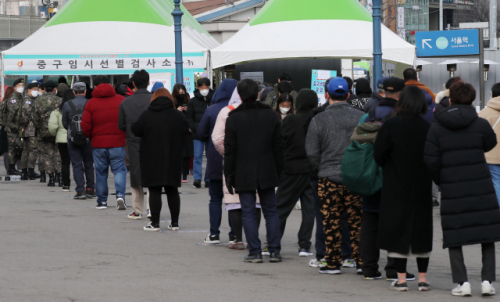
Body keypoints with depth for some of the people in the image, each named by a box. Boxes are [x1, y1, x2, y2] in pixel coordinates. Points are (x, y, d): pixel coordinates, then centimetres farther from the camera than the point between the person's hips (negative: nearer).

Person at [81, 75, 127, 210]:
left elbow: (85, 125, -4)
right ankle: (120, 195, -16)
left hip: (98, 143, 0)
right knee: (119, 169, 5)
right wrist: (124, 134, 17)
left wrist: (90, 137, 15)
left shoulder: (91, 103, -2)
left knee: (101, 172, 9)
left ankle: (102, 201, 12)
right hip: (118, 142, 0)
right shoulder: (121, 100, 0)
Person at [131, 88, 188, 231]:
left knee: (154, 191, 0)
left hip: (152, 159, -2)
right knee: (172, 190, 10)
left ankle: (155, 223, -3)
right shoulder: (178, 116, -1)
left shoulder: (146, 115, -6)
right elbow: (186, 132, 3)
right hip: (173, 159, 2)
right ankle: (175, 222, 12)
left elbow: (135, 130, -3)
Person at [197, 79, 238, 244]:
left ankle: (214, 233, 4)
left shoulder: (211, 111, -7)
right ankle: (234, 234, 6)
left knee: (215, 197, 8)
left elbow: (201, 134, -1)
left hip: (215, 160, 0)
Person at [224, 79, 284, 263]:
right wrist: (279, 171, 13)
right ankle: (275, 251, 7)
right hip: (267, 173, 3)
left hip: (244, 175, -3)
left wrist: (229, 176, 0)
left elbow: (229, 151, -5)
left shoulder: (233, 118, -6)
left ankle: (255, 252, -2)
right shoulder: (270, 115, 3)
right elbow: (278, 146, 6)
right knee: (271, 211, 10)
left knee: (248, 213, 2)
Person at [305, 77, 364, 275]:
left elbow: (312, 153, -3)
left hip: (329, 177, -2)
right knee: (356, 221, 7)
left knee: (332, 223, 4)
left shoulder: (319, 120, -6)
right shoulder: (361, 118, 0)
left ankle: (333, 263, 7)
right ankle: (361, 261, 7)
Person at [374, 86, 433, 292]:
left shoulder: (390, 126, -12)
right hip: (422, 189, 3)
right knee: (421, 230, 11)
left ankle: (401, 279, 0)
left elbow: (379, 156, -9)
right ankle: (422, 278, 12)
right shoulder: (428, 127, -4)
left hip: (396, 188, -3)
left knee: (397, 230, 3)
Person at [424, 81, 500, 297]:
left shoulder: (437, 128, -1)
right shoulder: (480, 124, -3)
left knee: (454, 238, 7)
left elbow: (430, 160, -3)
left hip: (452, 190, 0)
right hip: (481, 188, 0)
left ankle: (462, 282, 0)